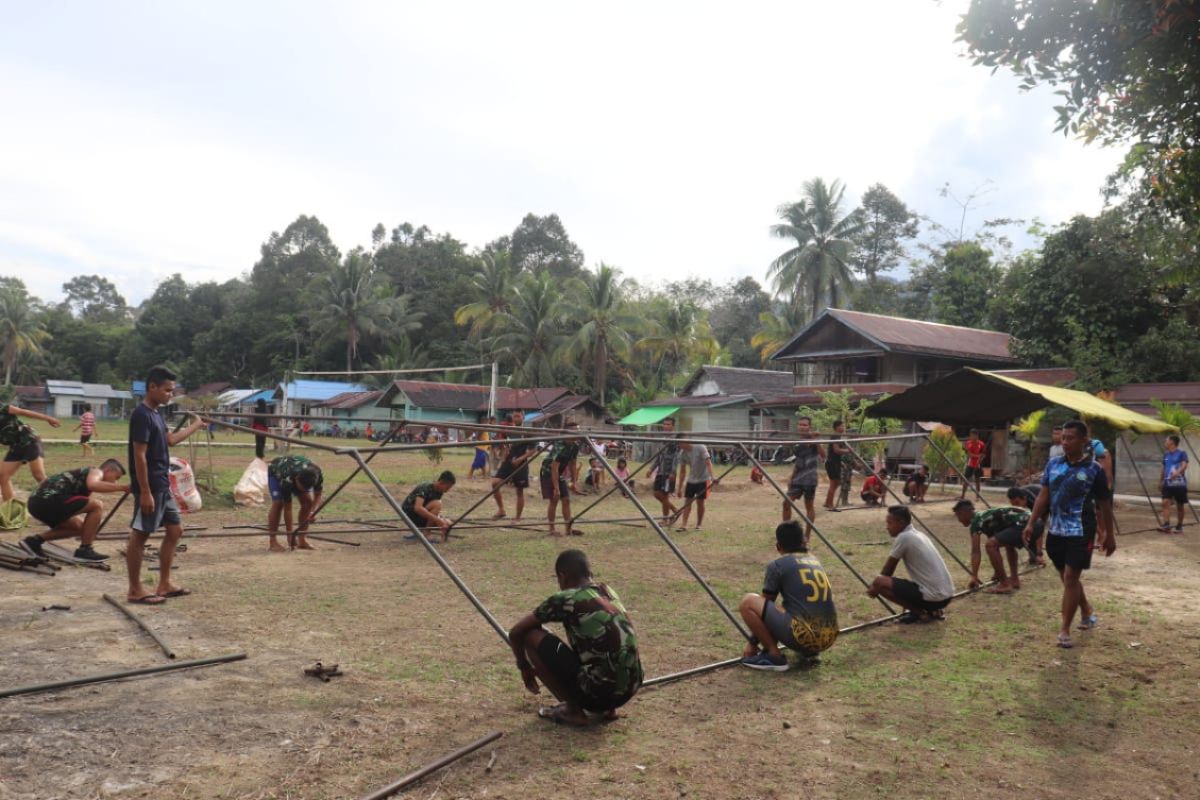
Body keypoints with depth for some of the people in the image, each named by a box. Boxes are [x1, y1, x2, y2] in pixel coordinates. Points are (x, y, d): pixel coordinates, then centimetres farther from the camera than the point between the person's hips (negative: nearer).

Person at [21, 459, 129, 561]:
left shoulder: (86, 474, 29)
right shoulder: (96, 472, 1)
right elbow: (92, 485, -26)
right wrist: (121, 487, -24)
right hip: (49, 498, -11)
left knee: (79, 526, 25)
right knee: (97, 505, -11)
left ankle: (35, 540, 19)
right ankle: (85, 549, -5)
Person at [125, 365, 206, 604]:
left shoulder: (156, 413, 12)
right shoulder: (142, 415, -17)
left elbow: (170, 440, 28)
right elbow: (139, 456, -20)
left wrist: (195, 426, 35)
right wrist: (145, 492, -22)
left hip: (163, 486, 10)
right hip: (149, 487, -10)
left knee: (175, 530, 13)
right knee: (139, 535, -1)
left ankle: (164, 585, 21)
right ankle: (135, 590, 8)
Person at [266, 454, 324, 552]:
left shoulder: (318, 474, -35)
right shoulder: (287, 480, -43)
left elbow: (318, 495, -20)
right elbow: (287, 508, -37)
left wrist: (312, 512, -39)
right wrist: (289, 533, -35)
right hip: (275, 472, -4)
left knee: (308, 501, -12)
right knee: (278, 503, -25)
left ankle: (301, 540, -3)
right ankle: (272, 542, -16)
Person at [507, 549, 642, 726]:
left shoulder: (564, 599, -5)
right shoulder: (608, 592, 14)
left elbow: (515, 633, 5)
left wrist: (525, 667, 23)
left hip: (597, 691, -7)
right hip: (629, 690, 7)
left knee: (530, 636, 2)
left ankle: (573, 711, 6)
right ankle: (607, 708, 18)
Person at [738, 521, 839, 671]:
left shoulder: (777, 565, 2)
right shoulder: (815, 561, 19)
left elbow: (764, 604, 13)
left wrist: (753, 642, 24)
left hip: (803, 636, -7)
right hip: (829, 637, 7)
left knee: (748, 602, 1)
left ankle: (774, 656, -1)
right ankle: (810, 651, 17)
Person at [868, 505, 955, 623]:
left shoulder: (903, 537, -10)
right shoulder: (920, 535, 15)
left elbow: (887, 571, -1)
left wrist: (875, 587, 15)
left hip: (933, 597, -9)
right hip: (946, 595, 9)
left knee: (879, 582, -10)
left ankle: (919, 612, -4)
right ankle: (933, 611, 14)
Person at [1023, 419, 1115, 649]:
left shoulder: (1094, 470, -8)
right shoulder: (1053, 465, 4)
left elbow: (1105, 505, -1)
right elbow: (1043, 496, 9)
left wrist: (1109, 535, 2)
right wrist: (1031, 523, 4)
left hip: (1080, 533, -5)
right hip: (1055, 531, 5)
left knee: (1071, 578, -5)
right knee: (1066, 577, 16)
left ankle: (1064, 630, 2)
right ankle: (1087, 612, 40)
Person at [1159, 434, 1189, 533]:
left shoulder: (1182, 454, -5)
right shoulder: (1166, 455, 12)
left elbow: (1184, 465, -21)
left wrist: (1177, 472, -40)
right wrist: (1161, 481, 26)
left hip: (1179, 484, -4)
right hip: (1167, 483, 4)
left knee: (1179, 505, 6)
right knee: (1165, 502, -12)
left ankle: (1179, 526, 17)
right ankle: (1166, 525, -18)